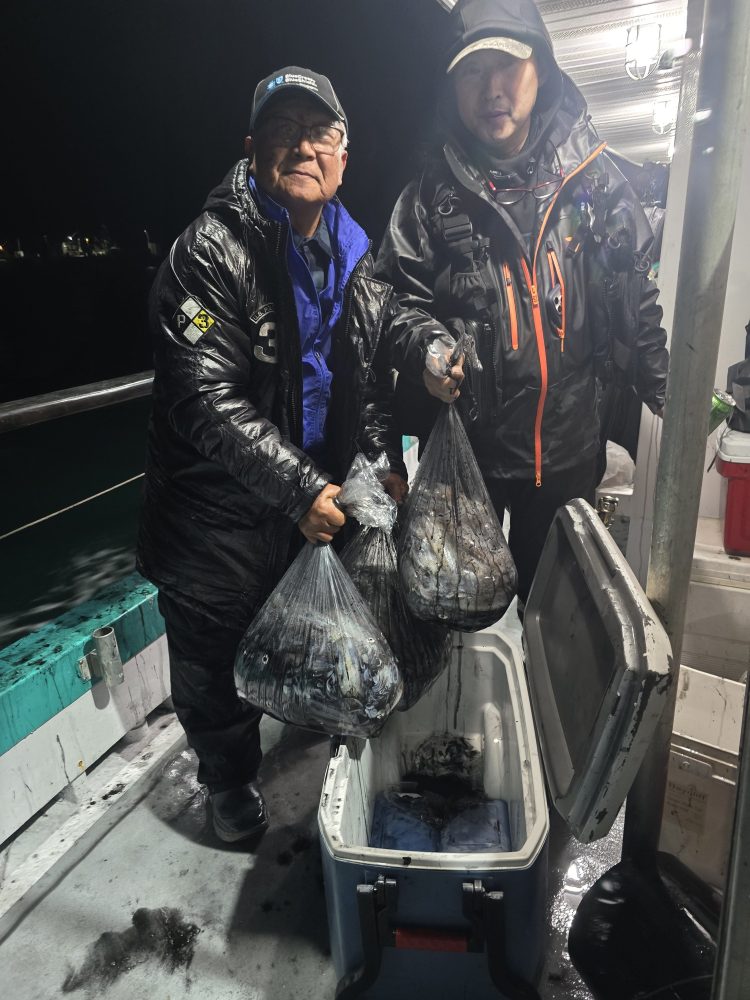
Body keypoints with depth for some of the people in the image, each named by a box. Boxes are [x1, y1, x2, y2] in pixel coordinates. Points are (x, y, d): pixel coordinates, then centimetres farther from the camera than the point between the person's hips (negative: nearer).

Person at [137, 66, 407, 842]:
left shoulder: (354, 260, 7)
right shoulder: (210, 254, -16)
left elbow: (371, 378, 15)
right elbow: (207, 400, -24)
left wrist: (386, 462, 2)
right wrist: (301, 488, -27)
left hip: (316, 498, 6)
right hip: (221, 509, -5)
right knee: (217, 654, 12)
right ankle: (230, 780, 41)